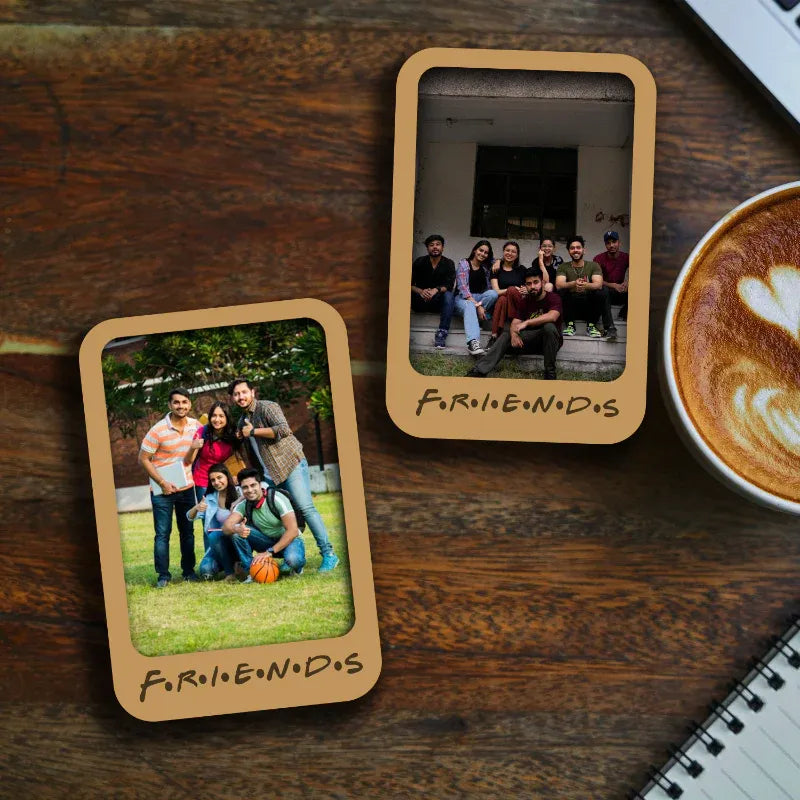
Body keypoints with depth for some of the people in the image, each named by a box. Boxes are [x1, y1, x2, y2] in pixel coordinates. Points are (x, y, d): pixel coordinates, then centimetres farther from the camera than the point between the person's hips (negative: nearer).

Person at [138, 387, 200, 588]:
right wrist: (162, 483, -15)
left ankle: (188, 570, 22)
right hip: (163, 489, -4)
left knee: (188, 531, 11)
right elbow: (143, 460, -12)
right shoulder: (158, 431, -16)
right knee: (162, 533, -2)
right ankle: (163, 575, 6)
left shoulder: (195, 425, -1)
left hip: (186, 487, 4)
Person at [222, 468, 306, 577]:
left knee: (293, 559, -40)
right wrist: (237, 529, -44)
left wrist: (270, 552, -29)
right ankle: (251, 572, -12)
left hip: (289, 540, -4)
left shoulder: (277, 499, -22)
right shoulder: (243, 506, -7)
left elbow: (292, 531, -26)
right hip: (267, 541, 4)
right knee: (236, 532, -20)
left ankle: (295, 567, -2)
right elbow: (226, 527, -20)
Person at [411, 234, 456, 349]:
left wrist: (436, 290, -34)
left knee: (448, 295, -32)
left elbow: (449, 285, -13)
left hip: (438, 303, 0)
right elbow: (410, 284, -9)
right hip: (420, 302, 0)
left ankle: (442, 333, -38)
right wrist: (421, 291, -30)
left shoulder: (448, 264, 1)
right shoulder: (419, 262, 2)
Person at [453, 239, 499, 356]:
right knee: (469, 306, -41)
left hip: (480, 297, 5)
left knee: (493, 293, -29)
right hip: (463, 298, -5)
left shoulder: (486, 266, 11)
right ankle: (473, 342, -63)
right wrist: (477, 306, -27)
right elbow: (463, 288, -15)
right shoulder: (464, 264, -4)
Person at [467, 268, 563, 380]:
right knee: (506, 335, -16)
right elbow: (515, 322, -5)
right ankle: (479, 371, -26)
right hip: (531, 339, 4)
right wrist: (514, 334, -30)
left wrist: (526, 322, -36)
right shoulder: (524, 300, 5)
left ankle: (550, 372, -27)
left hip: (550, 340, -4)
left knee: (549, 326, -34)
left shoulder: (553, 298, -11)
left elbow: (552, 316, -32)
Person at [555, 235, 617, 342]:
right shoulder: (563, 267, 3)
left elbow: (598, 284, -15)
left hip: (589, 307, 0)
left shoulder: (593, 266, 3)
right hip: (571, 307, 0)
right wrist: (574, 284, -37)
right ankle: (570, 325, -13)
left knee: (602, 292, -27)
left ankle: (591, 325, -12)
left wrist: (586, 285, -39)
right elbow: (558, 285, -16)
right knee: (562, 291, -28)